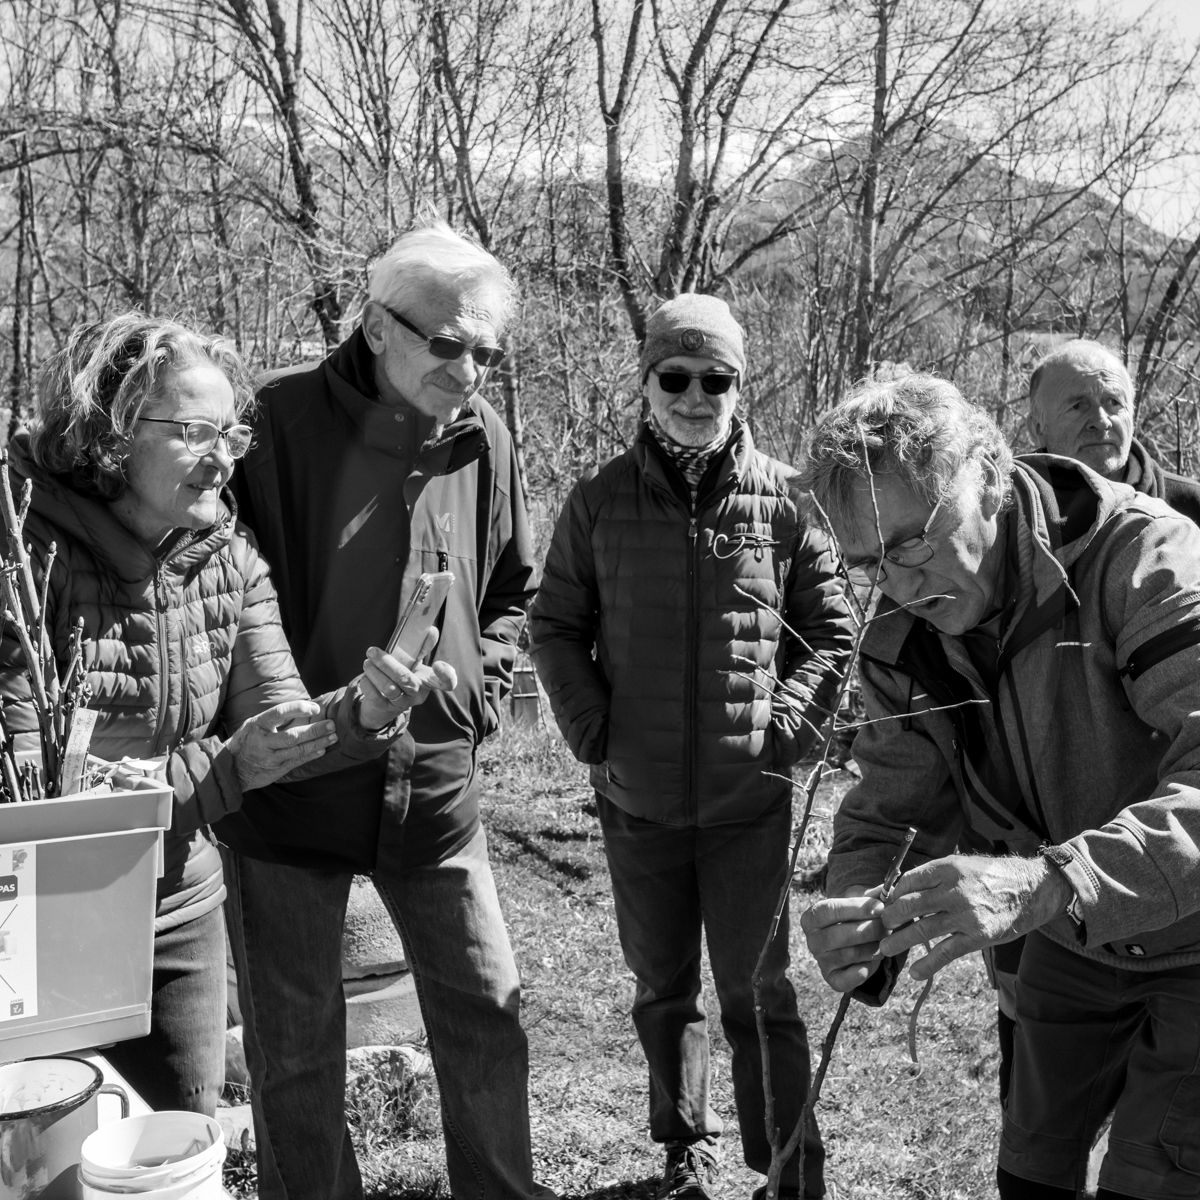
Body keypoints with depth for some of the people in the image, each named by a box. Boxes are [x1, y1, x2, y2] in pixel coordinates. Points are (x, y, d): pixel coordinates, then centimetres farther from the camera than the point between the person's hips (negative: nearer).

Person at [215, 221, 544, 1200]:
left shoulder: (484, 438, 1)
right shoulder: (282, 420, -14)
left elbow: (514, 587, 17)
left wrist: (484, 679, 4)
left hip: (436, 785, 4)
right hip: (291, 781, -3)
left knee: (488, 1015, 13)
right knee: (295, 1046, 10)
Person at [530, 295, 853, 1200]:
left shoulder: (782, 497, -5)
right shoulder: (602, 499, -2)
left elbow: (831, 632, 1)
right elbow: (555, 625, 5)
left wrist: (784, 727, -8)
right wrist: (593, 733, -4)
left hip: (749, 798, -2)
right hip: (636, 799, 2)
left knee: (757, 995, 5)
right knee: (663, 991, 16)